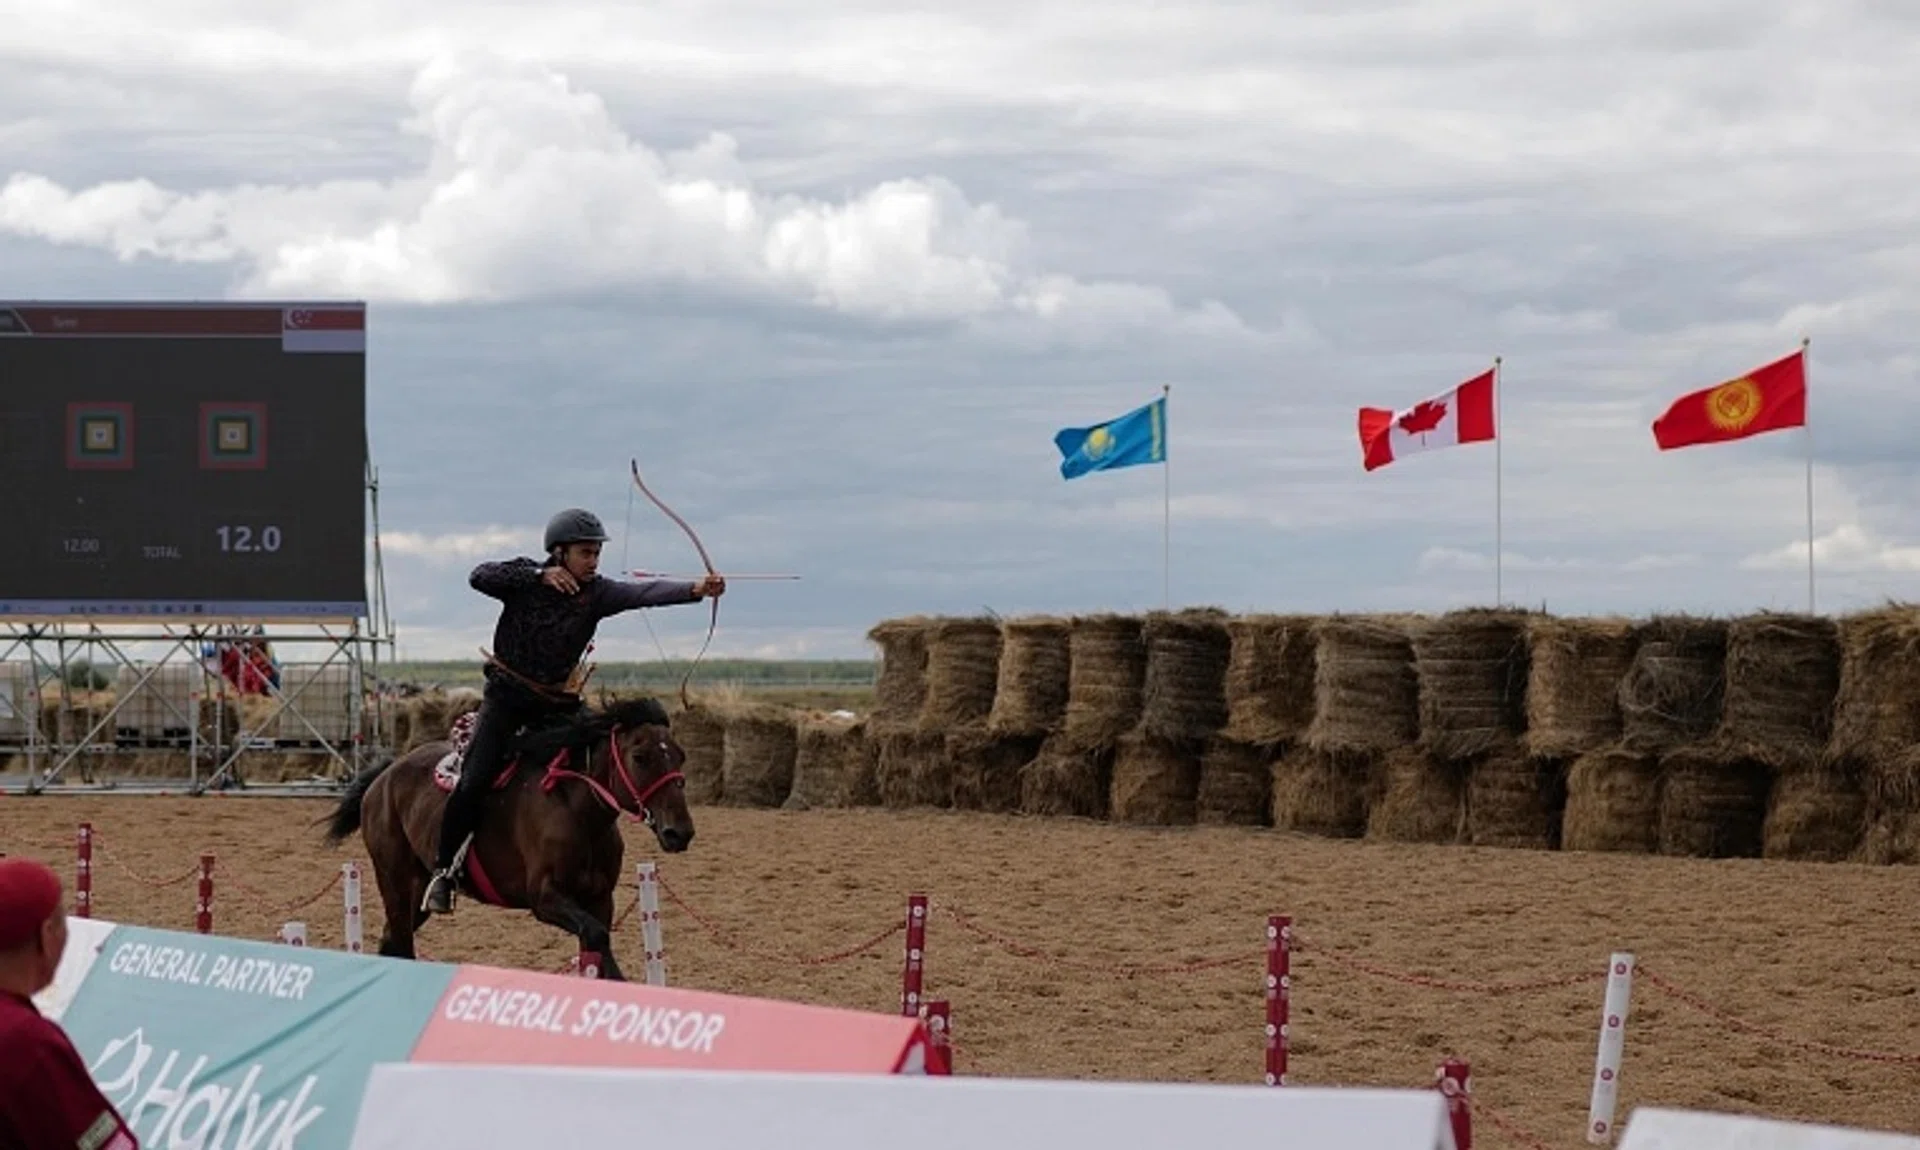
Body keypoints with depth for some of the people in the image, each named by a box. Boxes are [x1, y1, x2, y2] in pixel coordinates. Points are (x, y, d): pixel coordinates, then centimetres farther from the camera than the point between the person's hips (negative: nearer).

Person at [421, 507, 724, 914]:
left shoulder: (596, 593, -5)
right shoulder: (526, 579, -6)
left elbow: (646, 593, -20)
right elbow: (480, 576, -22)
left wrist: (696, 589, -37)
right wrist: (541, 576, -28)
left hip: (555, 702, 3)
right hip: (506, 697, -3)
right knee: (473, 784, -14)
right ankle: (442, 869, -1)